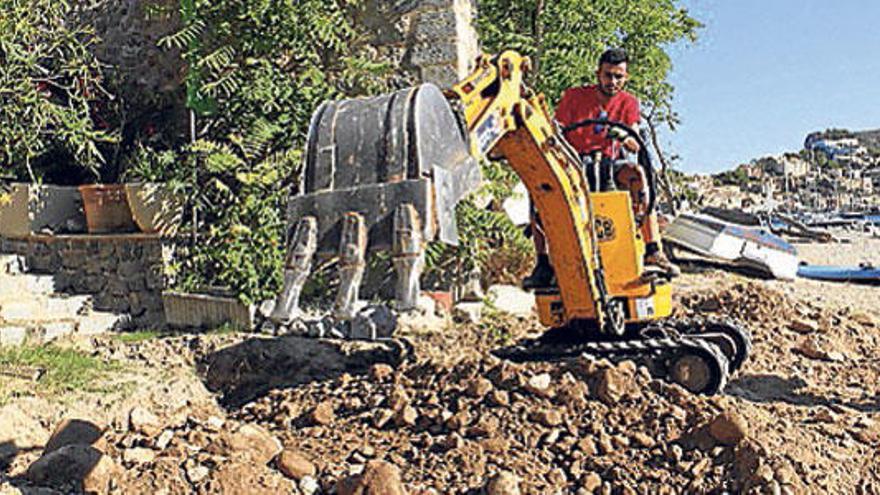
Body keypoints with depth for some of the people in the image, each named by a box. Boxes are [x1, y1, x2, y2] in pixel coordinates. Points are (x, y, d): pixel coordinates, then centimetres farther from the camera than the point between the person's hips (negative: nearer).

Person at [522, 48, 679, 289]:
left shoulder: (628, 103, 6)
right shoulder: (574, 96, 1)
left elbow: (636, 146, -7)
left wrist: (625, 137, -30)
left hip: (609, 164, 1)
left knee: (637, 173, -33)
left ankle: (653, 252, -31)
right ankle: (543, 263, -28)